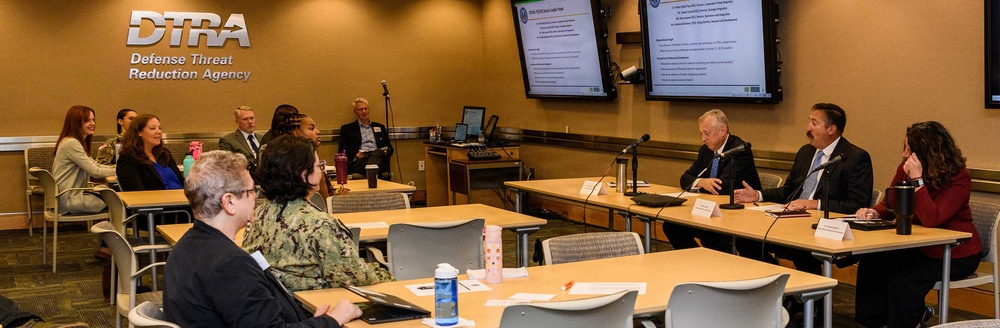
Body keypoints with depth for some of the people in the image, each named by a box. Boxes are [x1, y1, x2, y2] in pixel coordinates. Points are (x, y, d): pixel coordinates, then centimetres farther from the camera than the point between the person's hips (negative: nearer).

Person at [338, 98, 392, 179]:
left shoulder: (380, 127, 28)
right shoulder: (347, 128, 20)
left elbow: (390, 148, 26)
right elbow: (342, 151, 11)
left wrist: (386, 152, 1)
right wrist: (355, 155, -9)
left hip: (378, 156, 2)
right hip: (359, 161, -2)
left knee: (378, 152, -39)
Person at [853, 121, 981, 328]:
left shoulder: (959, 179, -18)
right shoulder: (905, 168, -2)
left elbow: (931, 219, -30)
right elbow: (890, 205, 9)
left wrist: (917, 179, -33)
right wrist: (874, 212, -14)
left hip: (956, 255, -6)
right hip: (920, 246, 6)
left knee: (902, 276, -27)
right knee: (872, 260, -17)